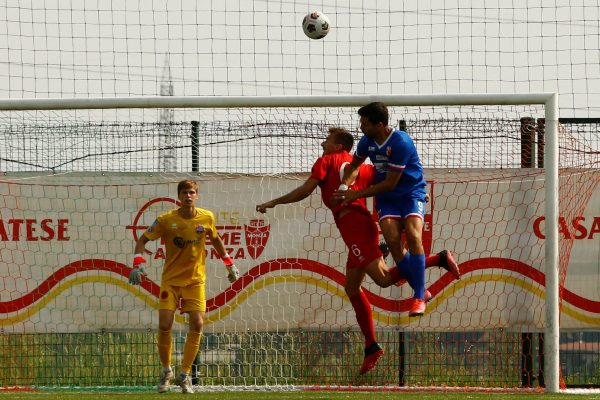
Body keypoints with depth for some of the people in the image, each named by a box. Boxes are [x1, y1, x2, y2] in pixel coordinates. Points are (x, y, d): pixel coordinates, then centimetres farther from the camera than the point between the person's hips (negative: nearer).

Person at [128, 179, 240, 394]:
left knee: (197, 324, -10)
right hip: (170, 279, -1)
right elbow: (142, 240, -4)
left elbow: (216, 239, 16)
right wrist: (138, 264, -19)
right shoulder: (166, 220, -11)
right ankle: (166, 371, 11)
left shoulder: (207, 218, -5)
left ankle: (185, 375, 2)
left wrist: (229, 264, 14)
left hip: (195, 279, 1)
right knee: (165, 325, -11)